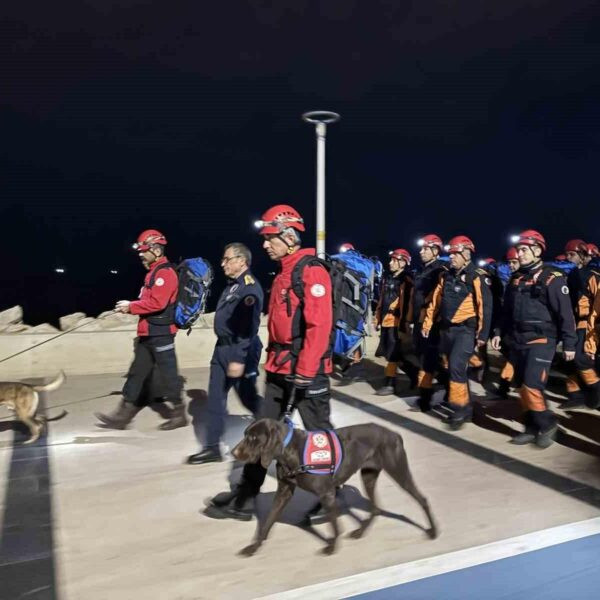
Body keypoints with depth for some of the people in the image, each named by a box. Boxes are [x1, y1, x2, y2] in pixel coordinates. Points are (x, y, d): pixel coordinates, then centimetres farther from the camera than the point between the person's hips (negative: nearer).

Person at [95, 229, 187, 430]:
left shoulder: (165, 273, -15)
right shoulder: (154, 272, 18)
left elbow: (157, 303, -24)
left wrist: (131, 306, -13)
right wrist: (131, 306, 4)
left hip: (160, 334, -10)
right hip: (149, 334, 10)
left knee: (167, 375, 0)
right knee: (137, 374, 12)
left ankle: (179, 415, 14)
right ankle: (123, 415, 18)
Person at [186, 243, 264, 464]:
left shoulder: (250, 287, -18)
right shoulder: (232, 285, 14)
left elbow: (249, 327, -24)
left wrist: (239, 359, -26)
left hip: (240, 351, -9)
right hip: (222, 348, 9)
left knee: (249, 398, 5)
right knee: (215, 399, 9)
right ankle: (212, 448, 17)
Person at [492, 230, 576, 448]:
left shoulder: (552, 278, -9)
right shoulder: (516, 279, 11)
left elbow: (565, 313, -10)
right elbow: (507, 310, 18)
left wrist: (569, 343, -10)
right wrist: (500, 333, 12)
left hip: (541, 341, -7)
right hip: (517, 341, 7)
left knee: (532, 385, -14)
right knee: (522, 387, 9)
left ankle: (547, 424, 7)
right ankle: (532, 428, 21)